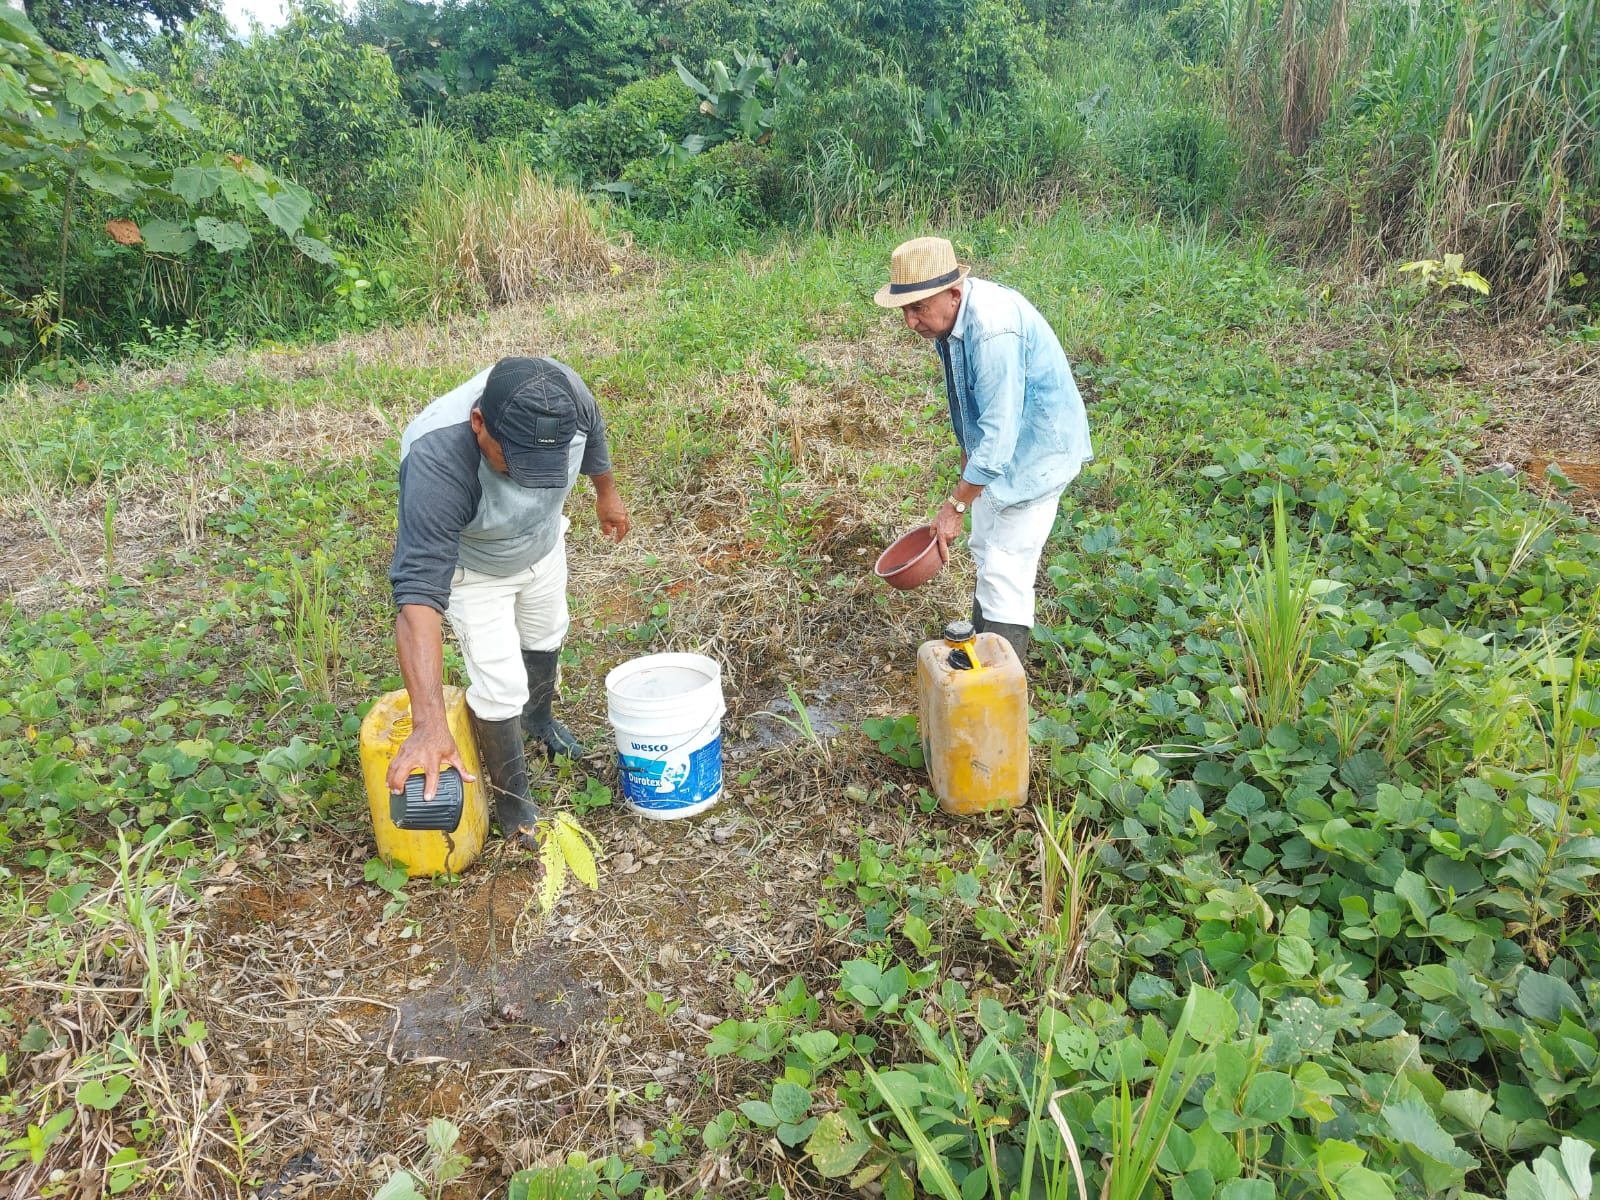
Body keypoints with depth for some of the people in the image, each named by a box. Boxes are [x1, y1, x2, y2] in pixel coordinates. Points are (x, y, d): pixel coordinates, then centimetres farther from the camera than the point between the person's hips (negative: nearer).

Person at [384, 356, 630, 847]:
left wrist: (607, 492, 11)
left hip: (544, 544, 5)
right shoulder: (436, 463, -46)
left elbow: (594, 436, -8)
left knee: (544, 639, 25)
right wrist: (429, 724, -55)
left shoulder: (563, 391, -34)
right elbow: (418, 595, -49)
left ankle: (539, 720, 57)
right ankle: (510, 796, 22)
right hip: (470, 566, -5)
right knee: (500, 685, -5)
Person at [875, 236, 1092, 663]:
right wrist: (967, 451, 19)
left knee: (1006, 571, -8)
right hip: (995, 443, 9)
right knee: (985, 551, 20)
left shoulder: (993, 330, -33)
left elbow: (999, 435, -33)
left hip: (1036, 449, -9)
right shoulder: (950, 313, -5)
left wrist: (955, 505, -28)